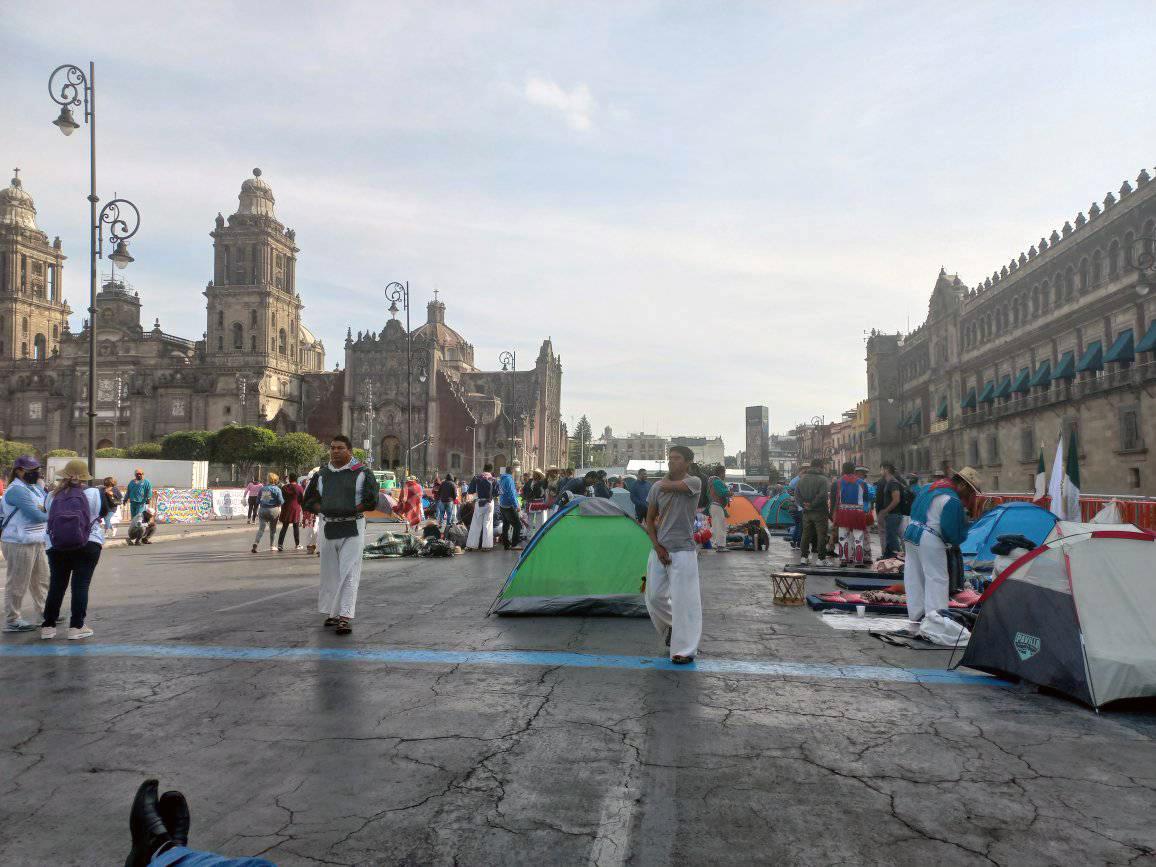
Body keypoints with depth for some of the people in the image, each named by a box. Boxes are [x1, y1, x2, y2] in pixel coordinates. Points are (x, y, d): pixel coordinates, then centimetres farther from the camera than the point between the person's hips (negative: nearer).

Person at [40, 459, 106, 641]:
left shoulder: (51, 497, -1)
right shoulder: (94, 494, -7)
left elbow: (48, 515, 14)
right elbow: (103, 511, 6)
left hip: (56, 548, 2)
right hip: (88, 546, -2)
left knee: (56, 585, 12)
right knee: (81, 585, 3)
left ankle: (48, 626, 19)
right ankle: (76, 627, 4)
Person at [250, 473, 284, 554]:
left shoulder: (262, 488, 6)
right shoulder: (276, 489, -7)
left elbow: (257, 500, 10)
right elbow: (281, 501, -11)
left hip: (262, 510, 3)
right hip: (273, 510, -3)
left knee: (261, 528, -2)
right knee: (272, 529, 13)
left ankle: (255, 543, -22)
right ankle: (271, 545, 22)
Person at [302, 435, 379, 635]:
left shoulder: (362, 473, 1)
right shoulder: (321, 474, 12)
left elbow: (371, 501, -5)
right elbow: (308, 500, 15)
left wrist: (348, 510, -11)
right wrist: (324, 509, -1)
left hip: (352, 528, -4)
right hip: (328, 527, 4)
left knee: (349, 573, -8)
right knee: (329, 573, 9)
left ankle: (345, 617, -11)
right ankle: (331, 612, 22)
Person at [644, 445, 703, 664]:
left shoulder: (693, 482, -8)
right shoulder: (656, 487, 7)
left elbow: (667, 486, -24)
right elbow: (649, 519, 11)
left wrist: (665, 483, 1)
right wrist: (657, 547, -1)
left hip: (683, 550, -5)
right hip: (659, 550, 5)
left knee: (683, 600, -5)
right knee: (654, 596, 10)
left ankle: (685, 650, 5)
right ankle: (672, 626, 36)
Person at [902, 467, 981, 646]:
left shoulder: (932, 487, 12)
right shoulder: (953, 501, -16)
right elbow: (953, 533, -15)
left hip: (911, 532, 9)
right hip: (929, 540, -9)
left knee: (914, 576, 14)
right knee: (936, 580, -7)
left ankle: (917, 615, 23)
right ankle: (935, 622, -13)